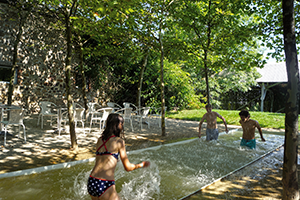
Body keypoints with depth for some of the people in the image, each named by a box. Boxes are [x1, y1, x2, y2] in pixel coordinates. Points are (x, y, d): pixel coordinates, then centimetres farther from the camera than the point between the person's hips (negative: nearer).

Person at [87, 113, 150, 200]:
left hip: (91, 183, 7)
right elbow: (128, 167, -1)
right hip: (105, 185, -7)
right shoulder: (119, 141, -6)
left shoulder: (99, 140, 11)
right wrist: (142, 164, 15)